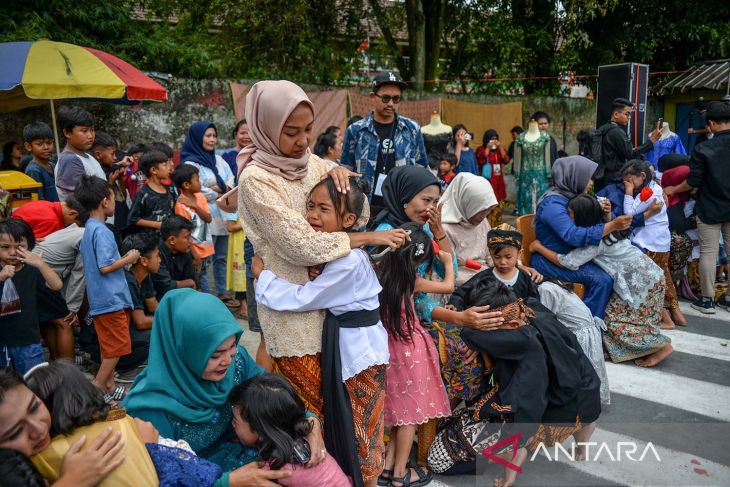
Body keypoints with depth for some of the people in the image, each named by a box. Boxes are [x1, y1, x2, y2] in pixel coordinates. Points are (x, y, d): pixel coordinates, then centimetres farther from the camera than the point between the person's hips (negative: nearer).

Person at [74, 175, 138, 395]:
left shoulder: (88, 229, 13)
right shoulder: (102, 232, -17)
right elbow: (105, 267, -22)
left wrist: (123, 257, 13)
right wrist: (128, 259, -10)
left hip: (102, 298, 10)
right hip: (111, 298, -10)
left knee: (109, 346, 16)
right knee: (117, 347, -2)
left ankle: (108, 386, 24)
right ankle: (97, 389, 3)